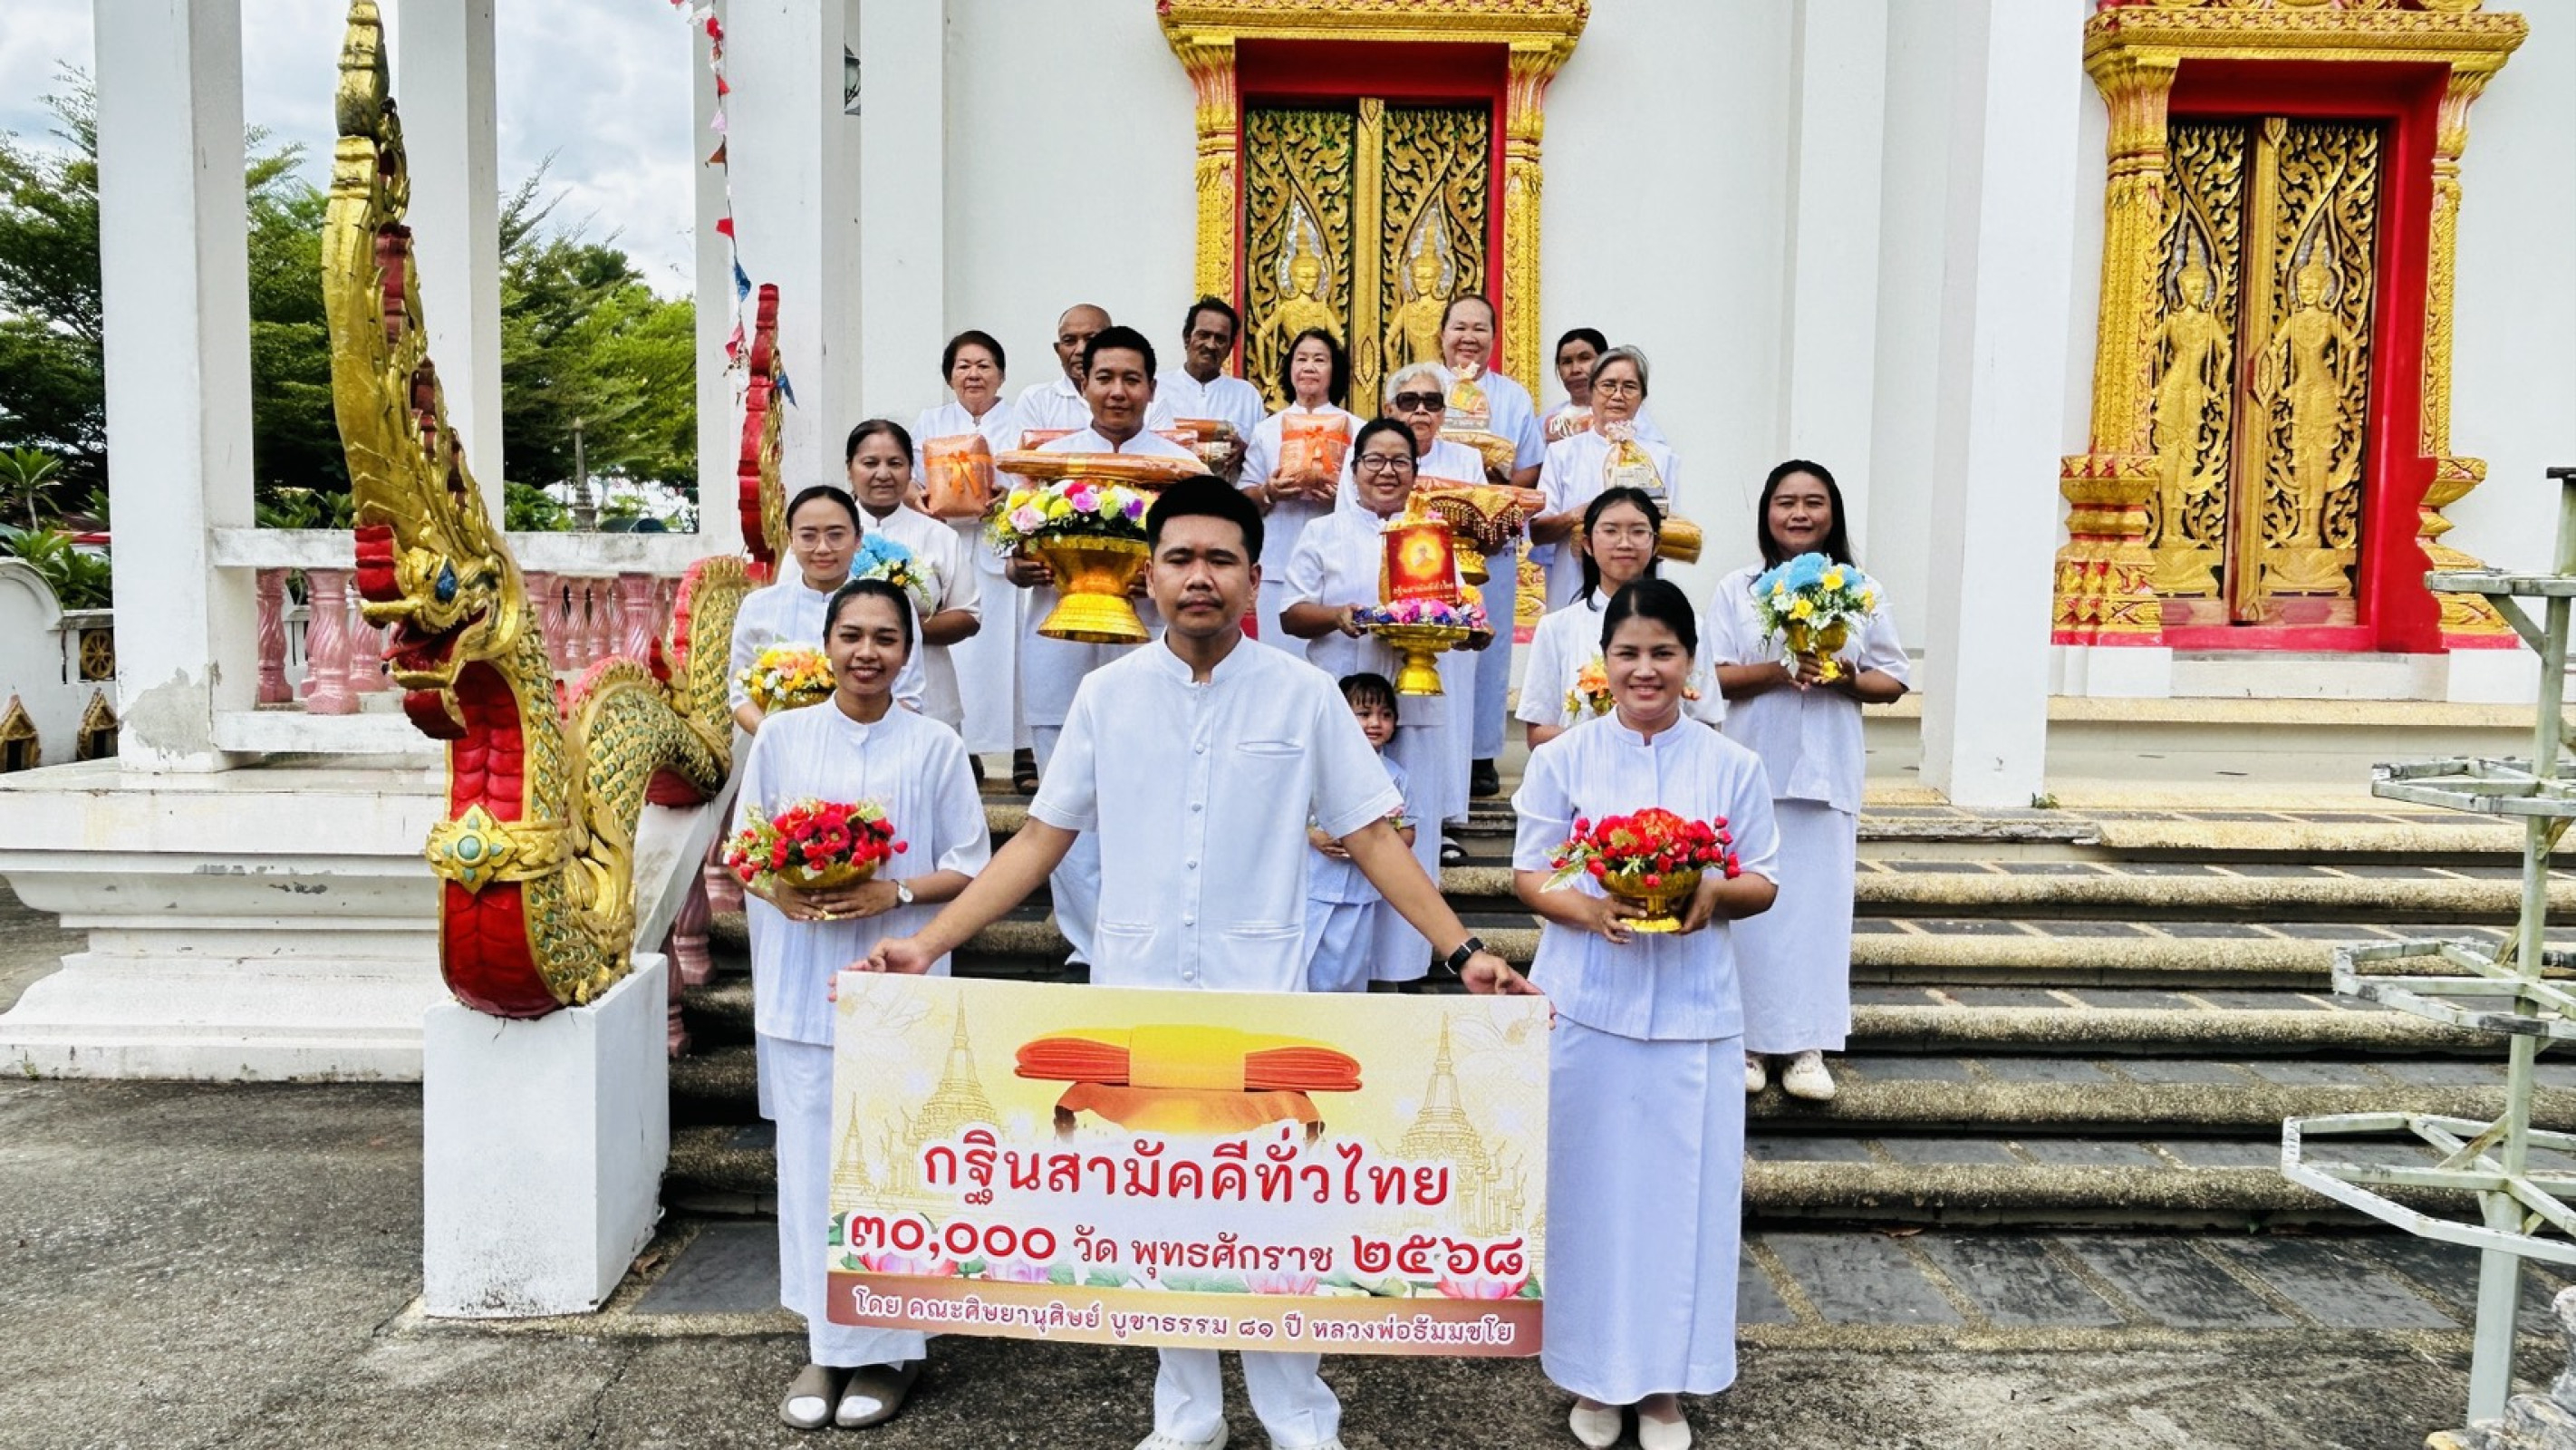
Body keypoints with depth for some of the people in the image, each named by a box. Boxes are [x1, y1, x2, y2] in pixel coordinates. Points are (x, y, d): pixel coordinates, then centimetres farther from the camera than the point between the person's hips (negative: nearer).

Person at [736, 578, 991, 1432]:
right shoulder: (781, 738, 4)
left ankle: (888, 1348, 19)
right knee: (811, 1162, 7)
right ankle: (827, 1342, 23)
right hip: (802, 987, 2)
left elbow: (970, 867, 0)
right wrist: (780, 892, -12)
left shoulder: (934, 745, -2)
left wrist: (895, 894, -16)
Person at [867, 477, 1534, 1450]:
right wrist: (925, 944, -1)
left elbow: (1370, 838, 1)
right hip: (1133, 1000, 2)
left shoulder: (1303, 694, -1)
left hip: (1261, 1001, -2)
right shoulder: (1107, 694, 3)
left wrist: (1463, 951, -8)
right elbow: (1041, 840, 5)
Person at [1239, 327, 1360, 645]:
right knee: (1281, 654, -1)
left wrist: (1343, 495, -15)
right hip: (1279, 566, 1)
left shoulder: (1356, 429, 8)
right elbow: (1245, 499, 11)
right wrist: (1268, 492, -10)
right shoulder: (1267, 430, 11)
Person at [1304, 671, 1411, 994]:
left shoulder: (1395, 776, 2)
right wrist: (1312, 835, -17)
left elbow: (1407, 834, 5)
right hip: (1312, 888, -2)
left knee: (1346, 977, 10)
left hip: (1361, 895, 2)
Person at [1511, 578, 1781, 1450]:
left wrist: (1714, 894, -16)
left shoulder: (1731, 766, 3)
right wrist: (1590, 909, -20)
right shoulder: (1562, 759, 0)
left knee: (1682, 1190, 5)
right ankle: (1593, 1372, 23)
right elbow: (1528, 875, 0)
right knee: (1590, 1187, 6)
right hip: (1585, 1005, -1)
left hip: (1691, 1013, 1)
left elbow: (1764, 882, 6)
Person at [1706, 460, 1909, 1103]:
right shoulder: (1737, 589, 4)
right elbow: (1713, 677, -3)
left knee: (1818, 901, 2)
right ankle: (1745, 1039, 10)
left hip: (1827, 774, 1)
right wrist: (1778, 671, -18)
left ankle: (1807, 1045, 10)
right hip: (1752, 769, -1)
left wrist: (1846, 680, -12)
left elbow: (1893, 681, 8)